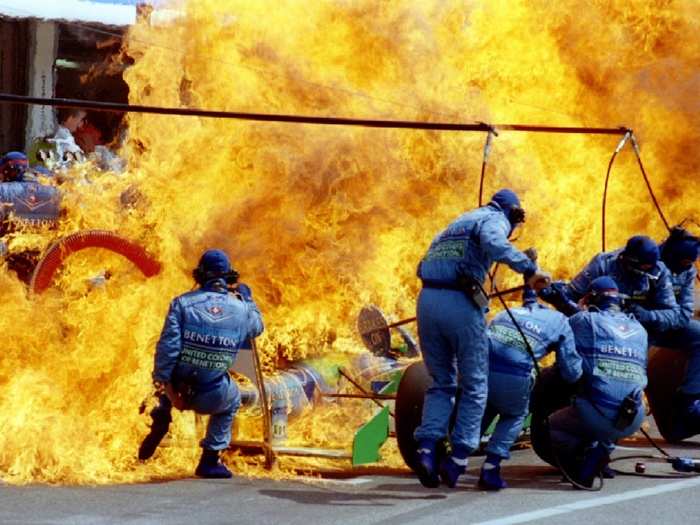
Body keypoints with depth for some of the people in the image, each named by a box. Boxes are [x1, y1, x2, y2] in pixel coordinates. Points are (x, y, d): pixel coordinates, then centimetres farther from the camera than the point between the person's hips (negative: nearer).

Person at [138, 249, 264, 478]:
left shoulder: (183, 303, -7)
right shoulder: (241, 309, -1)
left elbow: (167, 346, -15)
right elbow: (257, 327, 24)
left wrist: (165, 387, -12)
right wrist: (248, 299, 38)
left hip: (177, 388, 0)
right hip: (211, 398, 0)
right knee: (231, 400, 36)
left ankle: (161, 418, 19)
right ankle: (209, 461, 32)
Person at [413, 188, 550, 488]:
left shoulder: (456, 224, 30)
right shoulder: (495, 220, 6)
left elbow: (425, 266, 27)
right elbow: (493, 243, -19)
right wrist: (528, 269, -23)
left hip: (426, 300, 6)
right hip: (460, 303, -6)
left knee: (441, 383, 14)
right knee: (474, 385, 6)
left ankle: (426, 448, -4)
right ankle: (458, 457, 1)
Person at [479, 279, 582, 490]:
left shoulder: (507, 313, 33)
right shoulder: (559, 321, 22)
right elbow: (571, 373, 23)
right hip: (514, 376, -3)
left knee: (484, 410, 35)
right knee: (514, 416, 28)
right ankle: (491, 467, 11)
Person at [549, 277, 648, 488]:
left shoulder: (586, 320, 2)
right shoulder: (639, 330, 17)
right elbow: (643, 373, 18)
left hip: (597, 414, -4)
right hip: (633, 423, 4)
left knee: (553, 425, 23)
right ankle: (602, 447, 8)